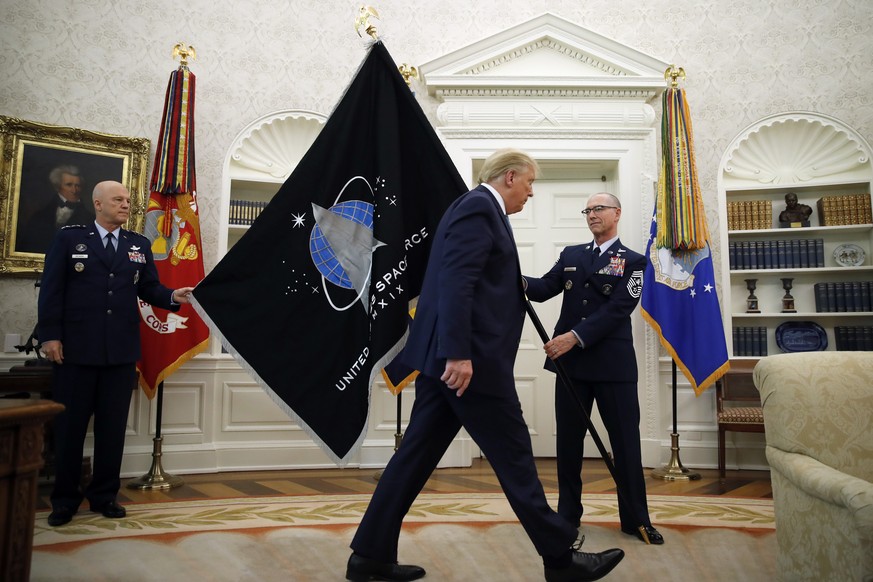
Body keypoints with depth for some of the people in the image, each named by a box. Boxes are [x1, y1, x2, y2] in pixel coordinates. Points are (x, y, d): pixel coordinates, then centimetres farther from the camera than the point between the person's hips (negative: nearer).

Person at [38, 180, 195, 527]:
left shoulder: (139, 245, 12)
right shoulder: (69, 238, 3)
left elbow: (149, 288, 8)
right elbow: (51, 289, -2)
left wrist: (174, 296, -13)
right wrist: (50, 336, -9)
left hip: (122, 350, 3)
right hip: (76, 348, -2)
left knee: (113, 426, 9)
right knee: (69, 425, 7)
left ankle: (104, 495, 21)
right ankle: (64, 498, 21)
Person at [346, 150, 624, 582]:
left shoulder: (476, 207, 20)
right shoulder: (479, 208, -11)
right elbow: (455, 283, -22)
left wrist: (518, 284, 35)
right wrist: (459, 353, -27)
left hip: (444, 357, 10)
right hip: (469, 358, -10)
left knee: (417, 454, 11)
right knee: (514, 458, 1)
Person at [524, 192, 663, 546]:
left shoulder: (633, 261, 1)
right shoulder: (570, 255, 13)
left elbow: (617, 310, -12)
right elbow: (544, 289, 1)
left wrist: (575, 337, -23)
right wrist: (520, 281, -22)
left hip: (614, 363, -3)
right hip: (571, 361, 3)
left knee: (626, 442, 5)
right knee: (568, 441, 9)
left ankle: (635, 519, 21)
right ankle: (568, 515, 23)